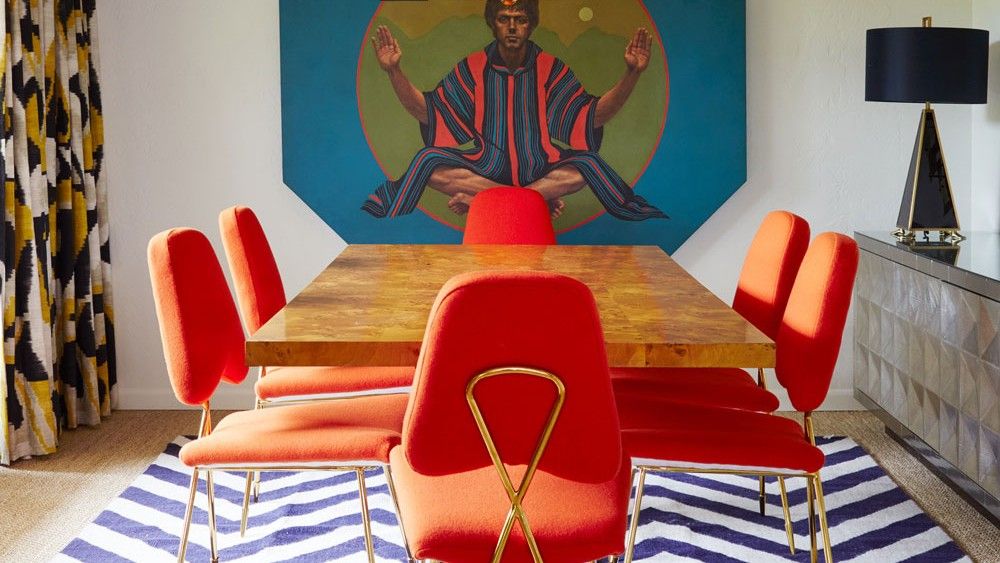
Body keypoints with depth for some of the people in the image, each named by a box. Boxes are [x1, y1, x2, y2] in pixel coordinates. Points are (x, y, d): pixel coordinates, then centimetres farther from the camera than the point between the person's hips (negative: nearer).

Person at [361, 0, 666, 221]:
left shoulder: (550, 67, 1)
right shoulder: (473, 67, 1)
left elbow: (593, 115, -4)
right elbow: (426, 111, -1)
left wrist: (631, 73, -17)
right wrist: (394, 71, -16)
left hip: (538, 168, 0)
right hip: (486, 167, 0)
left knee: (588, 165, -31)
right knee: (429, 162, -28)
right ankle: (541, 197, -22)